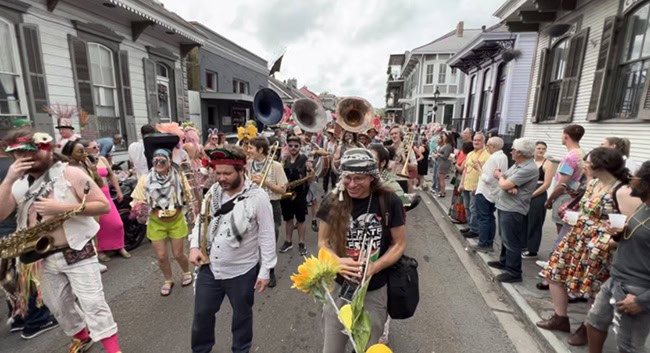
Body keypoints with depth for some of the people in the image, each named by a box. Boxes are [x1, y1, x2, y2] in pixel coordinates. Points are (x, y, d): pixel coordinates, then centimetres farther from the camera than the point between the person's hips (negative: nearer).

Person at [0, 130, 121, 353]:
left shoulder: (70, 174, -9)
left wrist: (63, 208, -23)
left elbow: (104, 206, -12)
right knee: (58, 306, 20)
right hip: (43, 258, 6)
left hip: (77, 252, -6)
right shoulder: (18, 184, 6)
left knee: (93, 305, -3)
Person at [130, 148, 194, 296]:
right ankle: (168, 280, 35)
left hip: (176, 220, -1)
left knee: (178, 254, 8)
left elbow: (188, 199, 0)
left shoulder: (179, 176, -10)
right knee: (161, 256, 8)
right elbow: (138, 201, -5)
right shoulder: (145, 179, -10)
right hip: (156, 222, 1)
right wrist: (137, 206, -24)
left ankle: (187, 272, 40)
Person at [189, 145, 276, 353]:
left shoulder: (257, 197, -18)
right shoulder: (213, 191, -3)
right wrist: (194, 246, -7)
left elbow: (266, 236, -14)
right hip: (209, 268, 4)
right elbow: (201, 221, 9)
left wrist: (265, 271, -12)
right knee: (202, 314, 22)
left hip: (242, 272, -4)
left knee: (241, 315, 20)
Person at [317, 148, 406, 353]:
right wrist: (337, 261, -22)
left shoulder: (389, 201, -14)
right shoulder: (334, 201, -10)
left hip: (375, 290, -1)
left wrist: (374, 267, -21)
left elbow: (399, 244, -5)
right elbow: (323, 241, -1)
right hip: (339, 286, 1)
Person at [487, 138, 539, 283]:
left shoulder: (529, 169, -22)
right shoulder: (517, 164, 11)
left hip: (513, 210, -10)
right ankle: (504, 261, 37)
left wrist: (500, 176, -2)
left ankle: (514, 272, 12)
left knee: (511, 241, 0)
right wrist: (510, 186, -16)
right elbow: (503, 180, 7)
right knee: (504, 238, 22)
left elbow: (504, 185, -24)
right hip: (504, 206, 10)